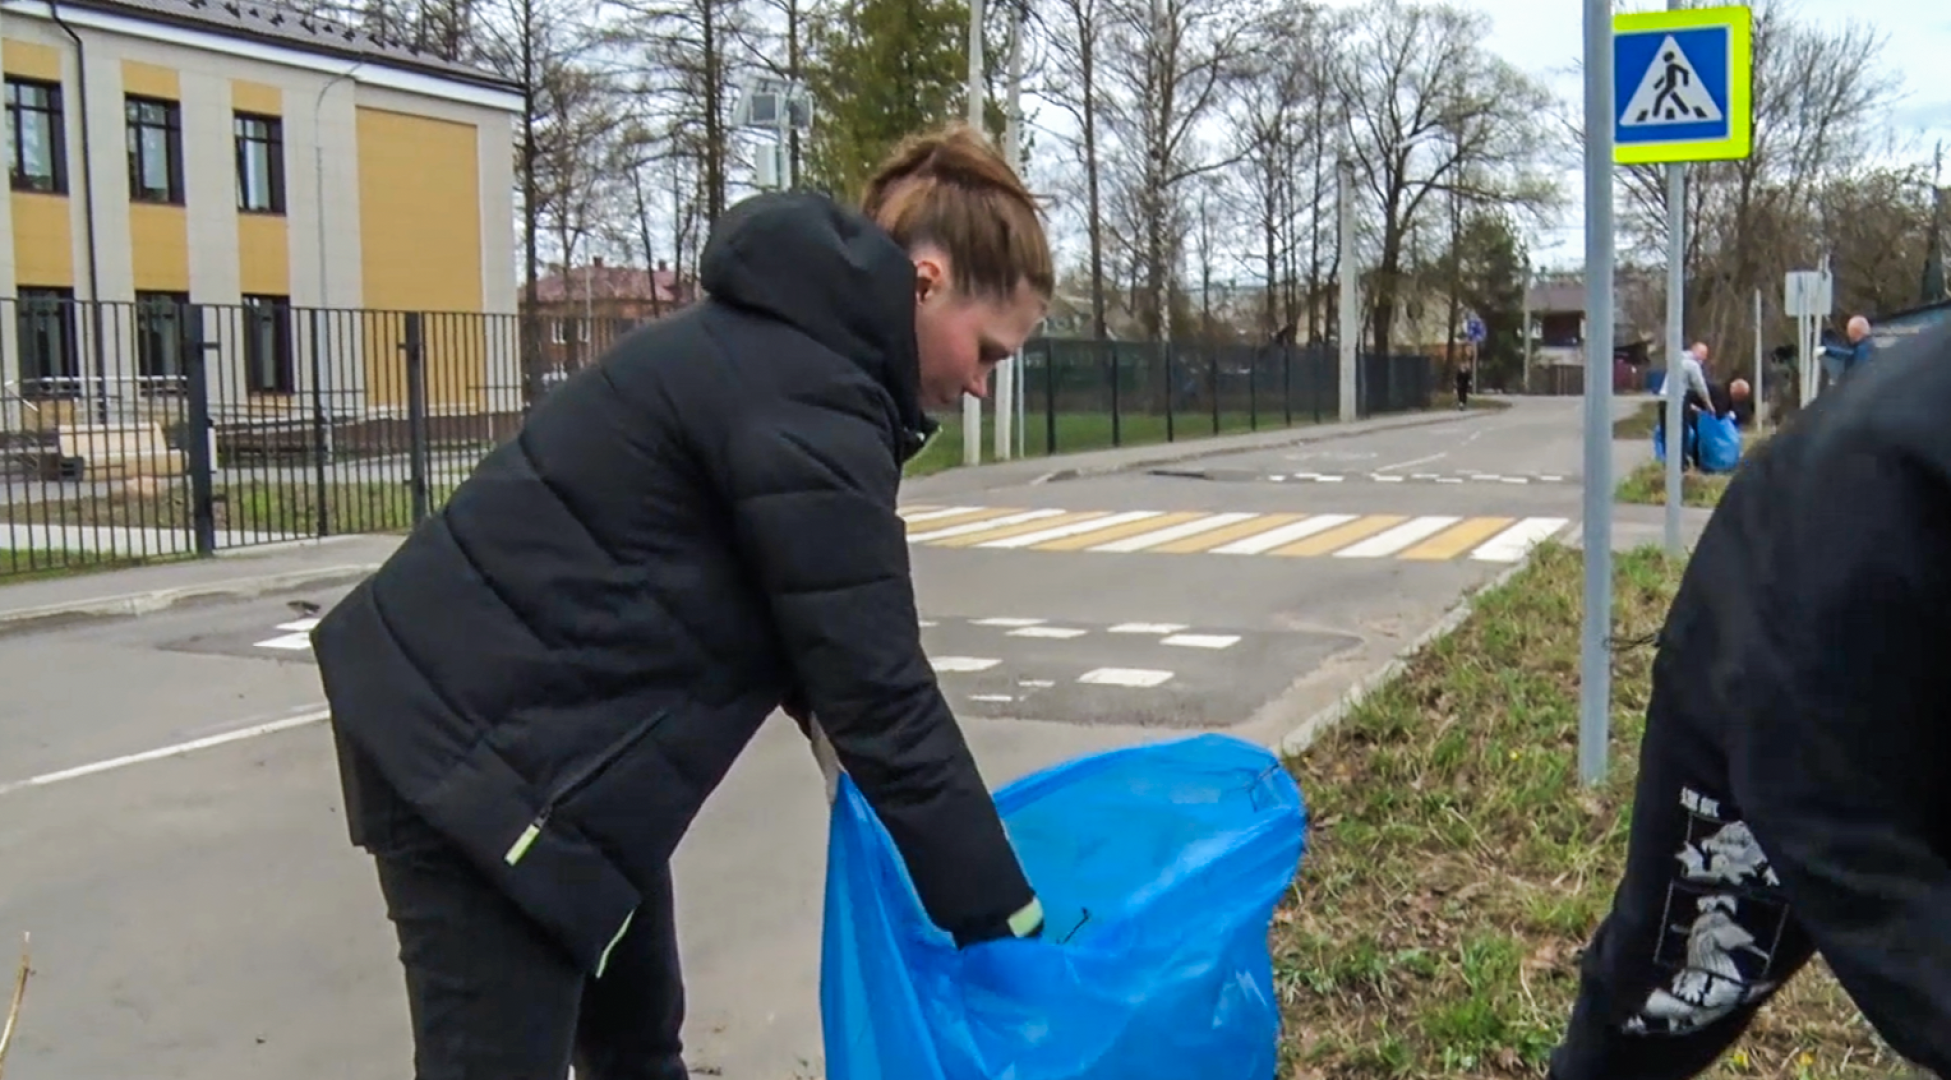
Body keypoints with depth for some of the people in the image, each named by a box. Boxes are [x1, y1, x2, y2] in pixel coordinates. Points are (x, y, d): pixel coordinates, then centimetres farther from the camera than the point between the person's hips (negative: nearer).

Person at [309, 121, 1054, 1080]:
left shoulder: (782, 337, 9)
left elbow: (785, 608, 19)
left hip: (503, 711, 11)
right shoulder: (806, 399, -23)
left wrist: (828, 727, 9)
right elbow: (881, 691, -21)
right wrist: (1005, 918, -13)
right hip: (481, 753, -11)